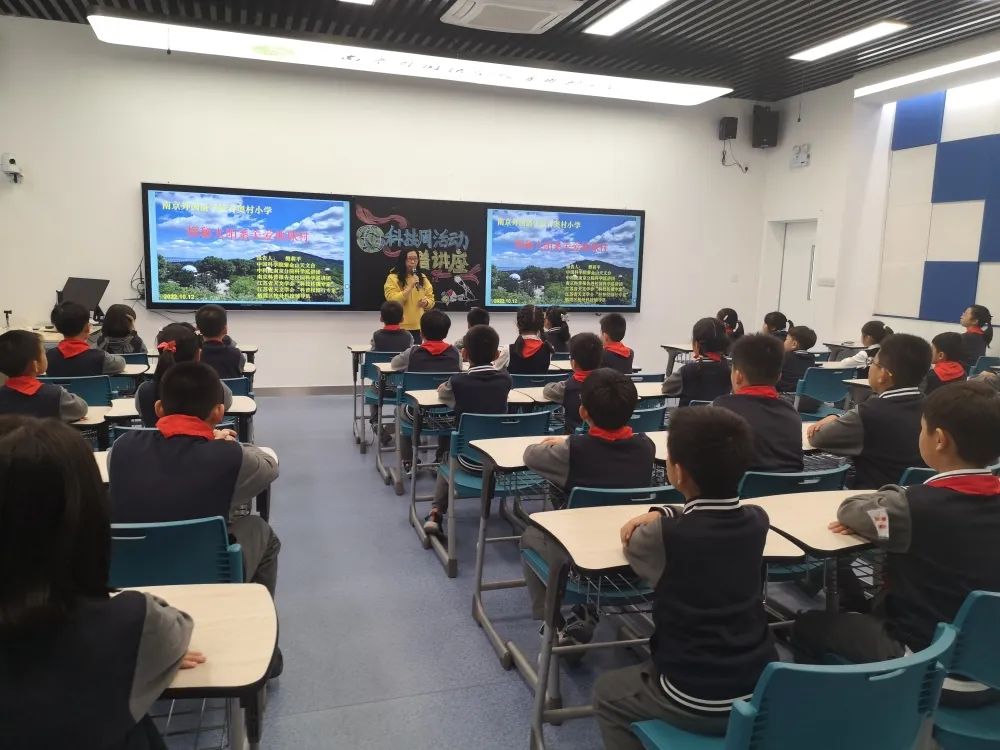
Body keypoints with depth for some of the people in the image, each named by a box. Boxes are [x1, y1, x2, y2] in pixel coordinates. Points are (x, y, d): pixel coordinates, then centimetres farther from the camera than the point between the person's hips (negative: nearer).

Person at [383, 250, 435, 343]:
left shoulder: (422, 277, 11)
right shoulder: (393, 278, -4)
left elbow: (431, 299, 16)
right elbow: (392, 301, -15)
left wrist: (426, 302, -7)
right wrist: (410, 287, -20)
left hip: (418, 326, 4)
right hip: (400, 327, -4)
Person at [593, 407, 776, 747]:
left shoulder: (662, 536, -24)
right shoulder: (757, 520, -8)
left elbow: (631, 542, 0)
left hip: (697, 702, -5)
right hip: (763, 690, 6)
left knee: (607, 692, 22)